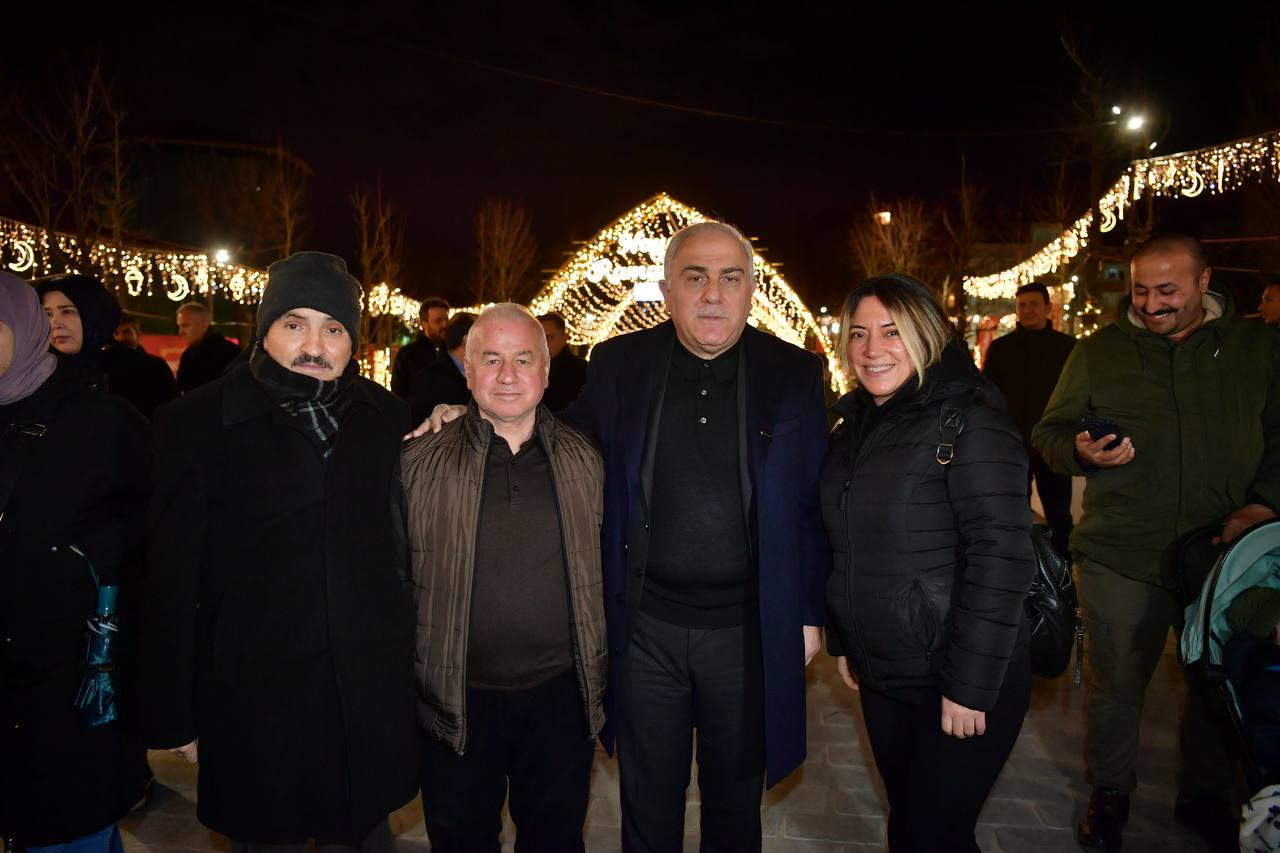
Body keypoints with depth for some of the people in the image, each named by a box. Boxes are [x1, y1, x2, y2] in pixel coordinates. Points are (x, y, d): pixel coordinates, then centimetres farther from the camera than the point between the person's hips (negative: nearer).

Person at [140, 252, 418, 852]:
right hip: (254, 707, -2)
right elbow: (171, 583, -4)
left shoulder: (388, 419, 2)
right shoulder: (196, 424, -5)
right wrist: (174, 718, -2)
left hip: (372, 707, 3)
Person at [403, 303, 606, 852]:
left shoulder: (584, 461, 0)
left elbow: (601, 569, 9)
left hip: (561, 694, 2)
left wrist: (599, 675, 9)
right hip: (456, 702, -1)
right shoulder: (421, 462, -6)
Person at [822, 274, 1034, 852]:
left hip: (960, 681, -6)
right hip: (882, 675, 7)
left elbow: (1001, 557, -20)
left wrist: (969, 686, -20)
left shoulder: (968, 419, -15)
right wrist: (843, 642, 13)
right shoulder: (855, 425, 7)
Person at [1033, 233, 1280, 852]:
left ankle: (1205, 796, 37)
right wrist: (1080, 452, -15)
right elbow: (1048, 434, 6)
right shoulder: (1098, 352, 5)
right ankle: (1110, 791, 30)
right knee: (1116, 682, 8)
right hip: (1120, 555, -1)